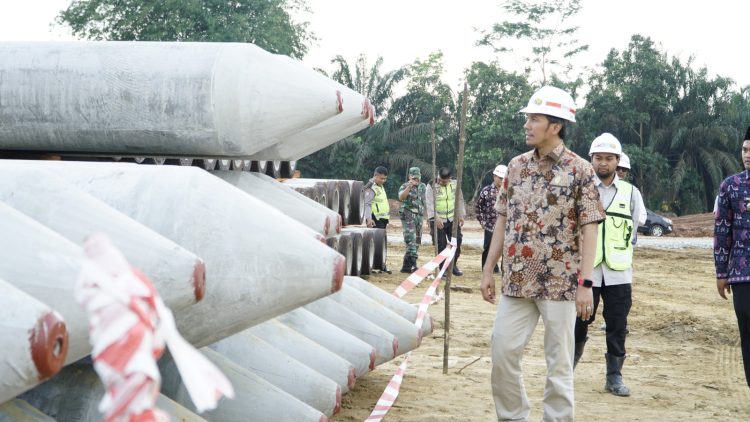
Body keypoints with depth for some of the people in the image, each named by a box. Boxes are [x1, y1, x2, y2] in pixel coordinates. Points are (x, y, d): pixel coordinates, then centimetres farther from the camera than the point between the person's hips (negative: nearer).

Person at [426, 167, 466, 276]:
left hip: (452, 219, 4)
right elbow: (429, 203, -19)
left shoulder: (455, 185, 3)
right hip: (438, 221, -4)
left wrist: (461, 215, 8)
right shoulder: (432, 187, -10)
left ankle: (453, 265, 19)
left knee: (457, 242, 2)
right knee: (441, 245, -1)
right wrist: (435, 217, -31)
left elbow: (460, 200, 11)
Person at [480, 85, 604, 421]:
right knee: (502, 353, 5)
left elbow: (589, 230, -7)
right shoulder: (516, 166, 9)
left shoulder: (579, 170, -5)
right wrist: (489, 271, 9)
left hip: (560, 282, -4)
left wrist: (585, 283, -13)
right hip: (517, 281, 5)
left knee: (559, 362, 3)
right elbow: (503, 221, 13)